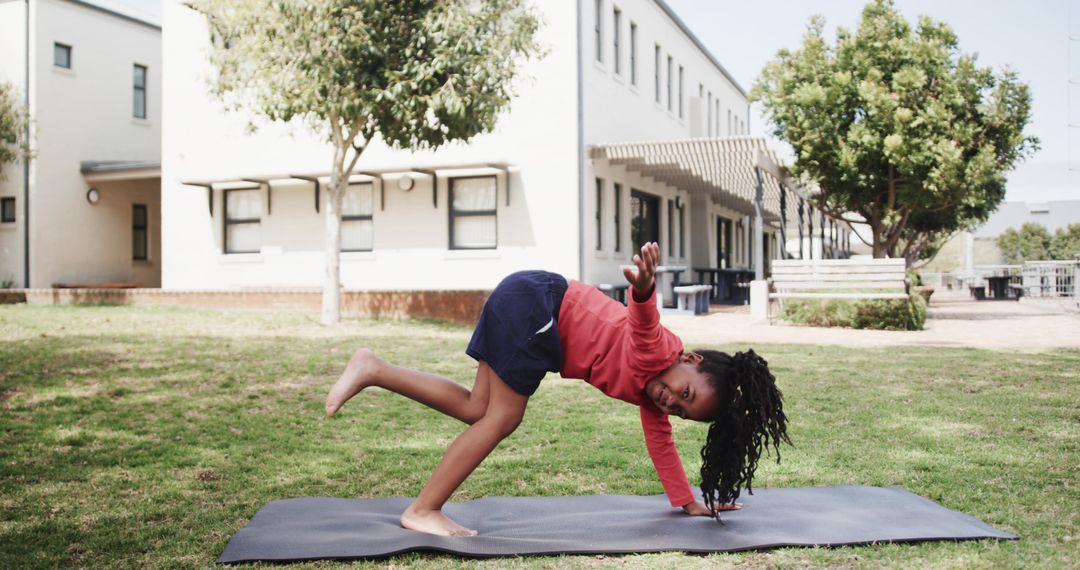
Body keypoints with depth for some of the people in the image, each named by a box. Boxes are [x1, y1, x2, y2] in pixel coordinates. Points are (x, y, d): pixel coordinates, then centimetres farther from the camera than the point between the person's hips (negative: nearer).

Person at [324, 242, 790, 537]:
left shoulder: (648, 393, 8)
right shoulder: (658, 352, -19)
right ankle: (423, 511, -1)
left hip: (536, 321, 9)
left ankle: (373, 370, 12)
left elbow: (661, 445, 19)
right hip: (533, 301, -9)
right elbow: (642, 316, -41)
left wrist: (689, 502, 22)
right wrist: (645, 286, -63)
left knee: (477, 411, 7)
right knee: (500, 419, -8)